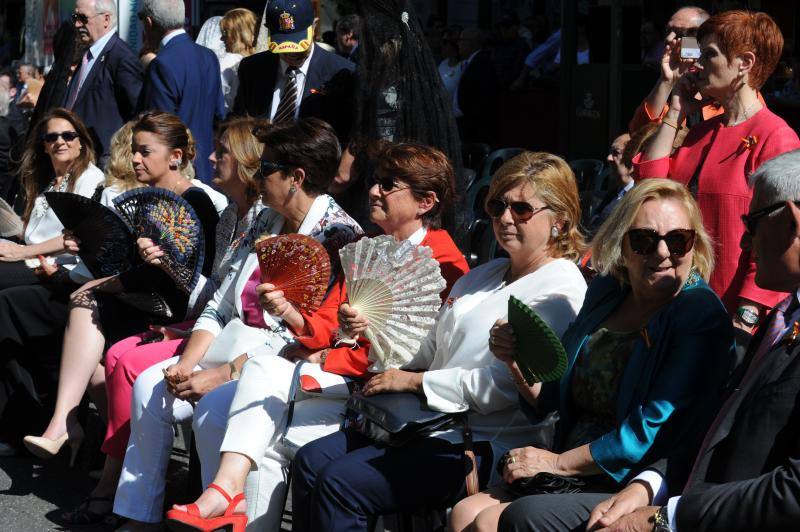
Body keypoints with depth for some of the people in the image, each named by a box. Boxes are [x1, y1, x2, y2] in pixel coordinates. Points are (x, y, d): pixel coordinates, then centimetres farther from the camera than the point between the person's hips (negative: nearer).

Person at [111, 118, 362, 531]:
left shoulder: (339, 236, -12)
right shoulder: (266, 223, 14)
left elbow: (302, 334, -18)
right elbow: (220, 306, 11)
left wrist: (223, 375, -21)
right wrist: (186, 364, -6)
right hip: (228, 349, 8)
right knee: (149, 385, -13)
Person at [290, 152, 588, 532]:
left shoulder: (559, 293, -10)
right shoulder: (485, 275, 20)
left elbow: (504, 386, -20)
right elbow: (432, 352, 22)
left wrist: (417, 382, -12)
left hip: (484, 443, -9)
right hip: (431, 420, 9)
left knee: (338, 483, -20)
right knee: (309, 462, -3)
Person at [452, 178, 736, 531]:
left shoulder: (702, 317, -12)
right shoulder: (605, 293, 10)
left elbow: (653, 432, -18)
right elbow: (554, 398, 18)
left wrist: (558, 462, -12)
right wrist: (519, 361, -3)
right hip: (575, 481, 7)